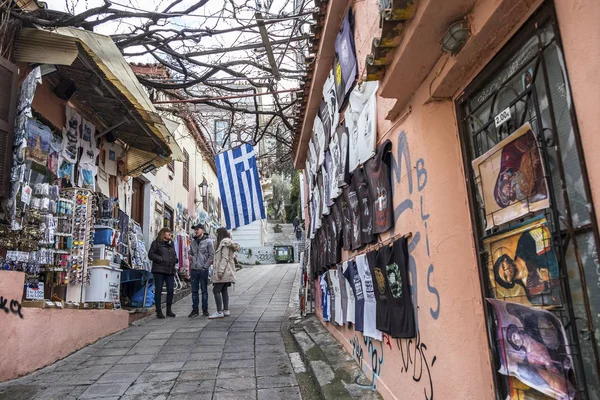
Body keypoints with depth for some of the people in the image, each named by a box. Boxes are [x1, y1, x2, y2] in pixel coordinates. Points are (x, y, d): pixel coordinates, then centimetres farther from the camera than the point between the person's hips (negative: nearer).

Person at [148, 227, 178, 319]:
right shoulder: (156, 243, 0)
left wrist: (175, 259, 7)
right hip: (159, 270, -6)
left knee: (170, 290, 4)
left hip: (170, 270, 6)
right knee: (158, 290, -1)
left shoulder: (171, 244, 19)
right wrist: (161, 259, -15)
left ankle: (169, 310, 16)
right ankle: (159, 311, 7)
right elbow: (150, 254, -7)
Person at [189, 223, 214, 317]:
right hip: (194, 269, 5)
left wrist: (206, 266, -12)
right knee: (194, 291, 8)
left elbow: (212, 255, -6)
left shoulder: (208, 241, -4)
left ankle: (205, 309, 11)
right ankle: (195, 309, 16)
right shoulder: (192, 242, 12)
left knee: (204, 290, 3)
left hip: (203, 270, -5)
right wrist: (190, 256, 0)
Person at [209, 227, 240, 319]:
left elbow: (225, 258, -19)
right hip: (226, 271, 10)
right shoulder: (226, 242, 18)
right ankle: (226, 310, 13)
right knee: (224, 291, 11)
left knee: (216, 290, -9)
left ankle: (219, 312, -9)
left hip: (223, 271, -10)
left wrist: (220, 270, -23)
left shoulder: (225, 242, -12)